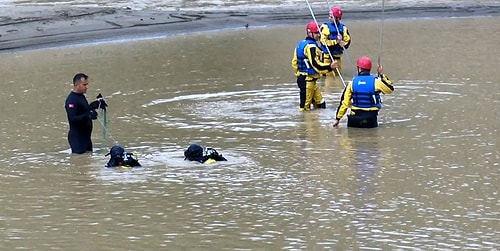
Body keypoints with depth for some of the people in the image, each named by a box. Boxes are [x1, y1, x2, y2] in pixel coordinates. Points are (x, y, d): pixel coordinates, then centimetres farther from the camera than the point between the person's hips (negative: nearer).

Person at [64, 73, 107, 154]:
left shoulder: (81, 96, 12)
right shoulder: (71, 100, -20)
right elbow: (71, 118, -28)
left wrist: (94, 105, 13)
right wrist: (87, 116, -37)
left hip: (85, 135, 10)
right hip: (77, 137, -10)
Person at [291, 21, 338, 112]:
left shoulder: (300, 44, 13)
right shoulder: (311, 46, -18)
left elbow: (294, 62, 18)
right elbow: (315, 64, -25)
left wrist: (299, 74, 26)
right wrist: (330, 67, -24)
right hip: (308, 80, -11)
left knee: (320, 103, 14)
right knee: (305, 106, -8)